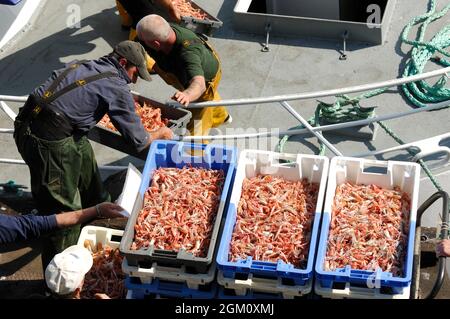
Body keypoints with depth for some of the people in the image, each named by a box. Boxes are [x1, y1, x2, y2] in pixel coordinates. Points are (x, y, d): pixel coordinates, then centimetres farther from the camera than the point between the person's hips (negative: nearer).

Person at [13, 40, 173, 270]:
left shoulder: (82, 66, 16)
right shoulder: (117, 88, -5)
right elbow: (138, 141, -1)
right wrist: (160, 134, 20)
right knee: (64, 209, 1)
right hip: (49, 141, -9)